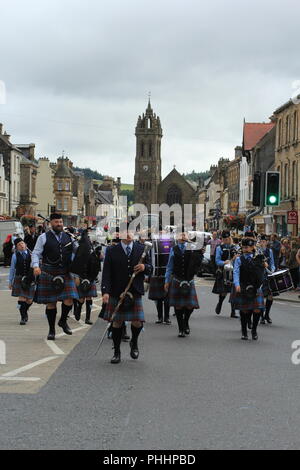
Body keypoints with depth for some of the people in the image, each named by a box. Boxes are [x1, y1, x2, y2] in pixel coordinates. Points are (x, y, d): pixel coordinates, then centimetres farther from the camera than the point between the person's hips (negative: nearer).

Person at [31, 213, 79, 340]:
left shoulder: (68, 237, 10)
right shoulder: (44, 237, 0)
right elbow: (35, 253, -4)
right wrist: (36, 266, -21)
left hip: (65, 274, 2)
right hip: (48, 275, -2)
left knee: (69, 300, -9)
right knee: (51, 303, 4)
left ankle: (63, 321, 20)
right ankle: (51, 330, 17)